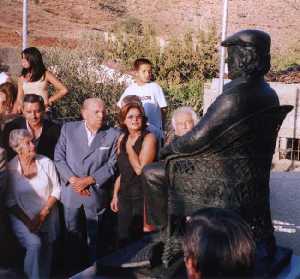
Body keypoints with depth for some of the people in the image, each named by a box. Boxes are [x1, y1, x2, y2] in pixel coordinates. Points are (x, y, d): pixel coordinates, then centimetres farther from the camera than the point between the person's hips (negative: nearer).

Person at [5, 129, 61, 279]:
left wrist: (43, 214, -9)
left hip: (48, 217, 3)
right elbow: (10, 201, -5)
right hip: (22, 217, -2)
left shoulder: (46, 162, -3)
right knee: (35, 244, -23)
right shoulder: (9, 168, -9)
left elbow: (56, 190, 0)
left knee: (46, 249, 2)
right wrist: (27, 221, -13)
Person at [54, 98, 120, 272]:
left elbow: (111, 165, -7)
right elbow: (59, 158, -3)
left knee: (94, 235, 12)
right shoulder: (68, 129, -1)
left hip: (96, 194, -1)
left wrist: (89, 180, -16)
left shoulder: (113, 135, -4)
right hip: (71, 192, 1)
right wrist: (72, 179, -15)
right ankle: (74, 268, 31)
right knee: (72, 233, 15)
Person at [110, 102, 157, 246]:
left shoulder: (149, 138, -12)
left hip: (143, 196, -5)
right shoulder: (122, 138, 7)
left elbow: (140, 169, -19)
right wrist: (115, 195, 14)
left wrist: (129, 147, -13)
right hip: (125, 195, 6)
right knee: (123, 239, 12)